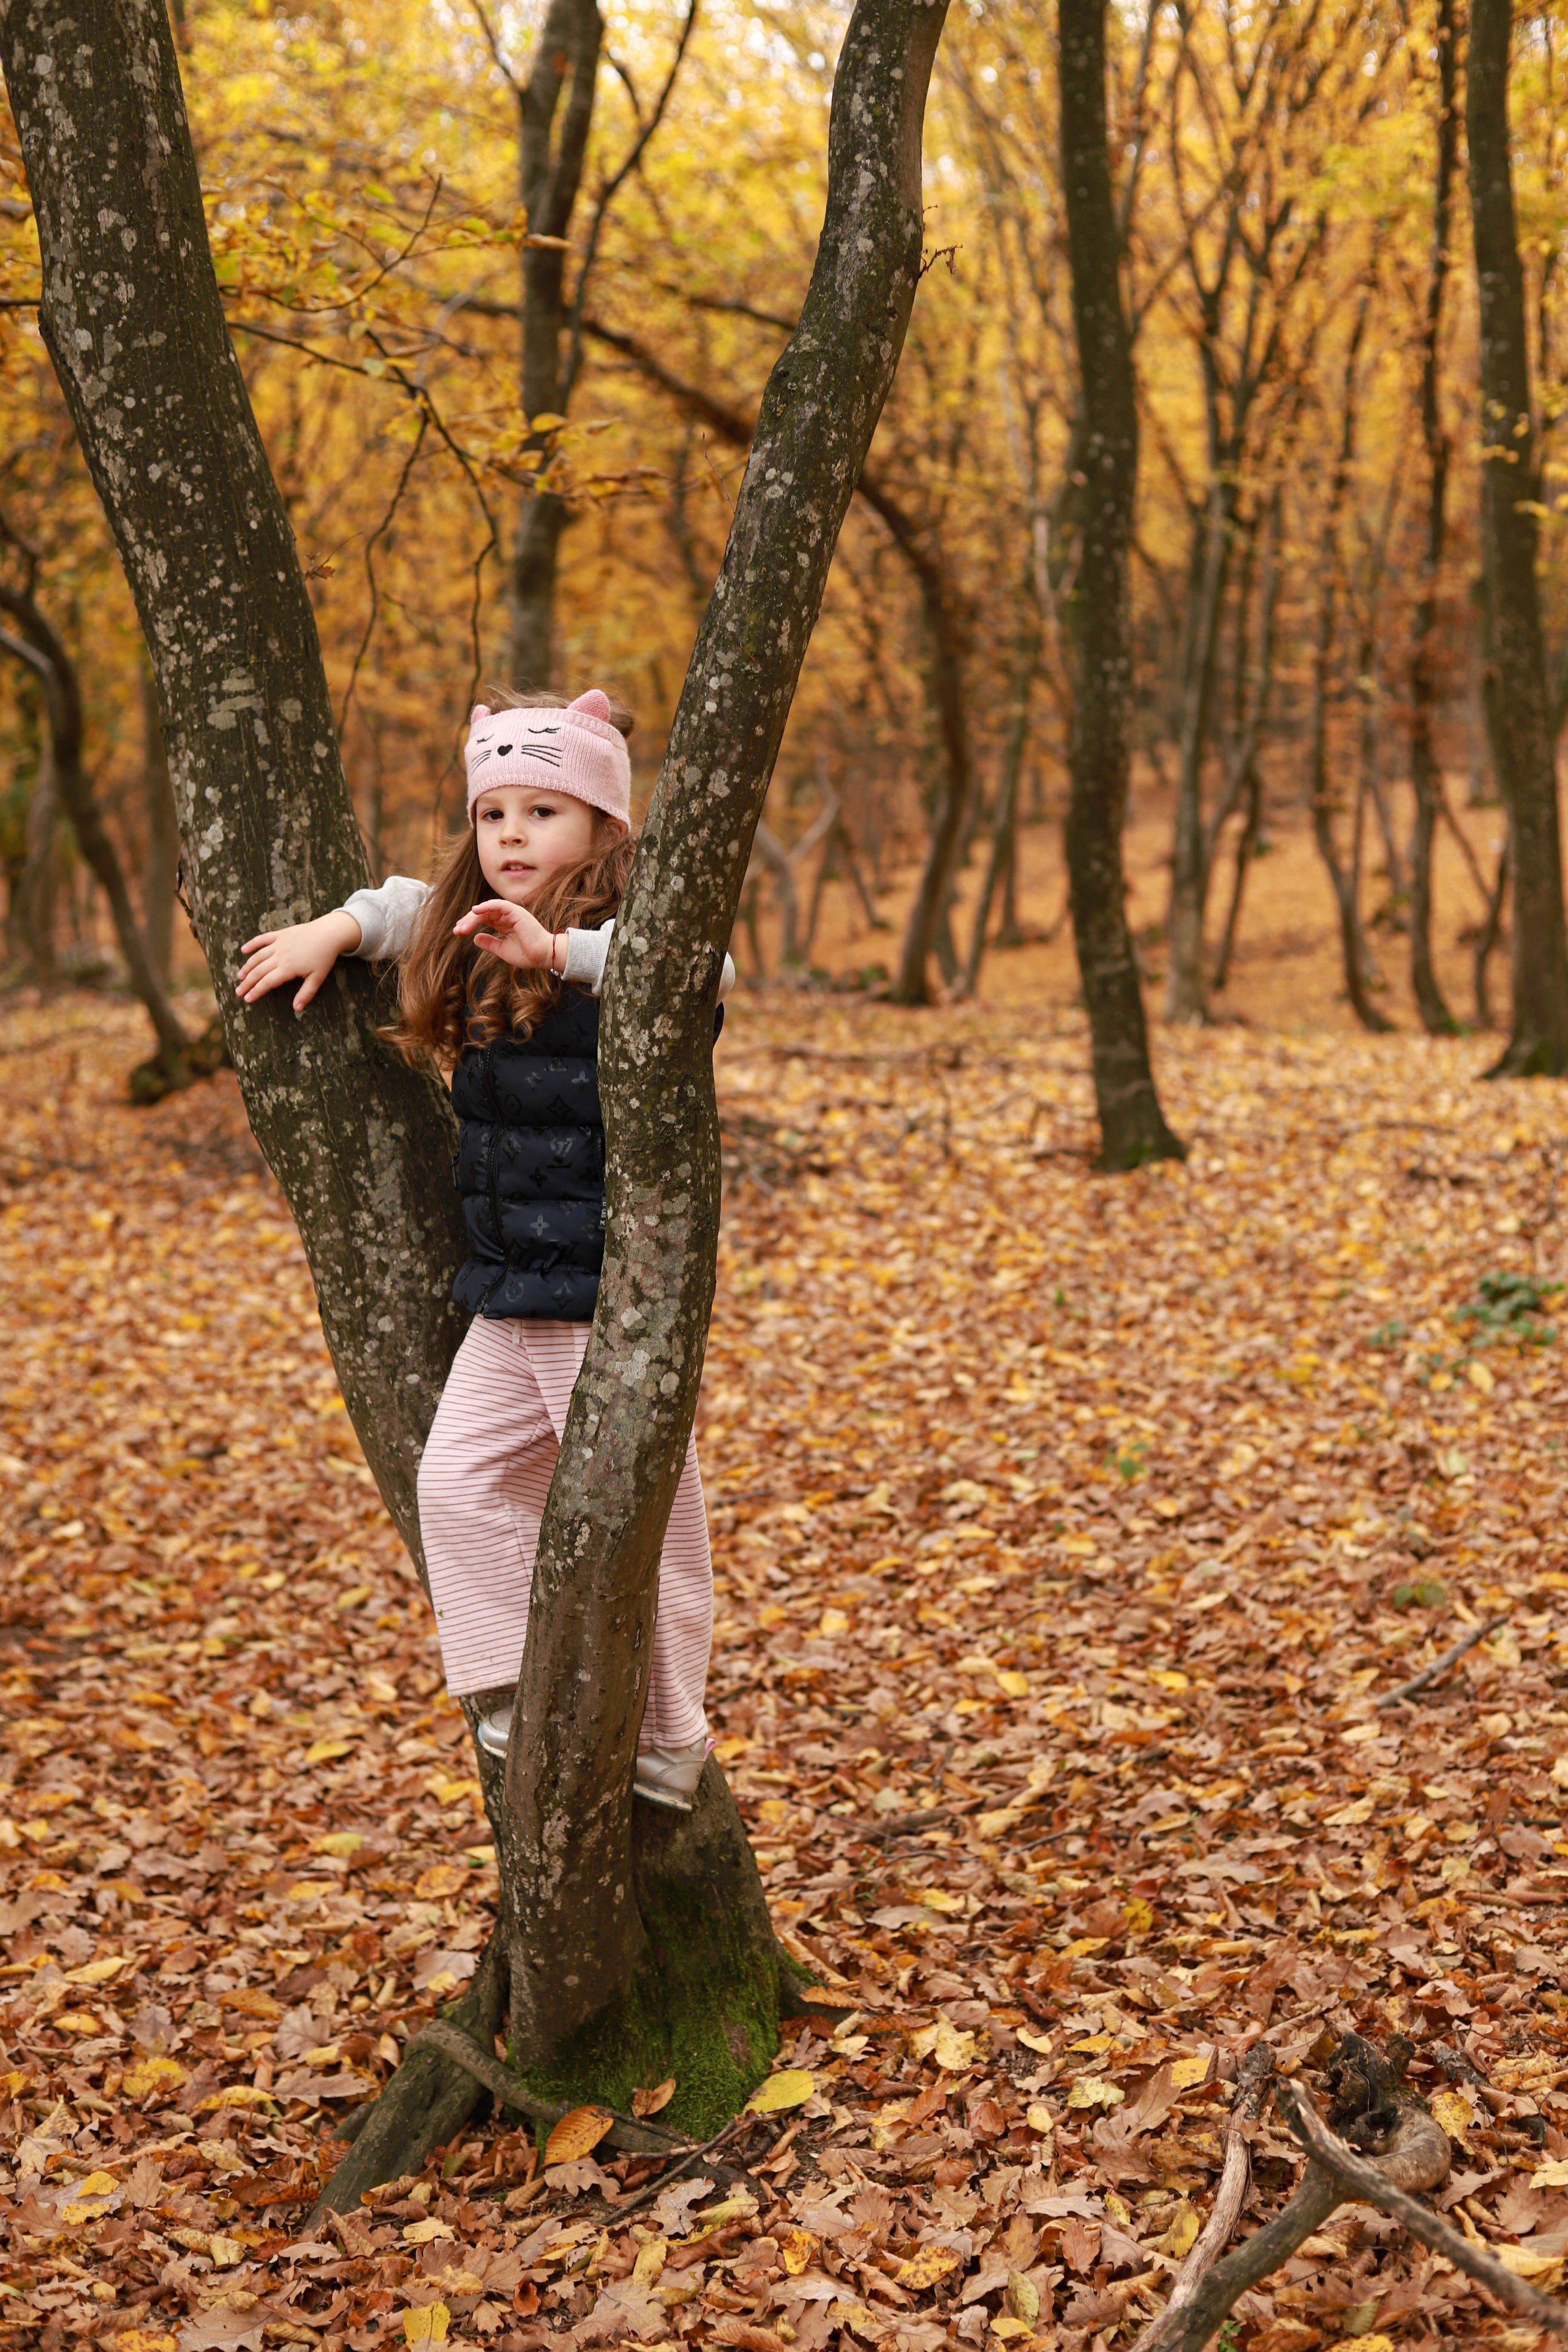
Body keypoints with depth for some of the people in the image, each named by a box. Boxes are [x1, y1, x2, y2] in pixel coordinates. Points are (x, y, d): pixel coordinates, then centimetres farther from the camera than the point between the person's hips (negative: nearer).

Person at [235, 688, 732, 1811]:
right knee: (461, 1479, 4)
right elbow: (412, 906, 33)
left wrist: (559, 948, -43)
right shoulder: (478, 947, 11)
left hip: (618, 1296, -8)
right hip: (508, 1301, 8)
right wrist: (337, 930, 17)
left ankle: (667, 1741, 16)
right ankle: (521, 1695, 16)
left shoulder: (619, 949, -13)